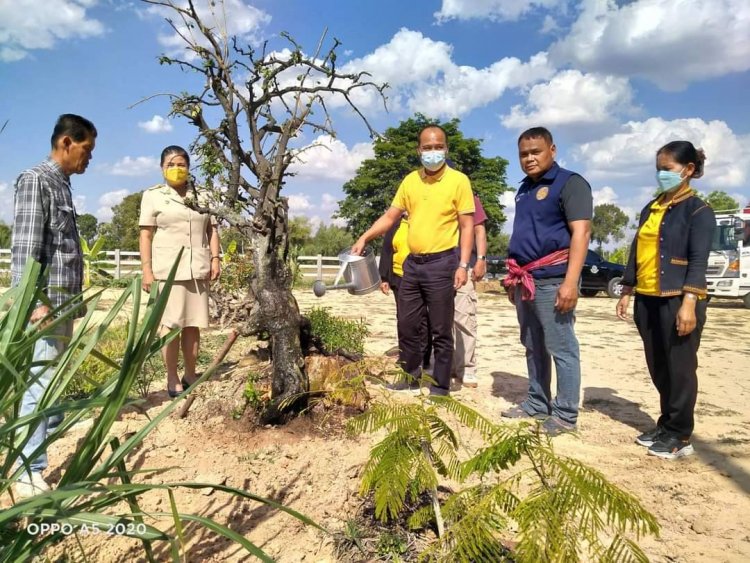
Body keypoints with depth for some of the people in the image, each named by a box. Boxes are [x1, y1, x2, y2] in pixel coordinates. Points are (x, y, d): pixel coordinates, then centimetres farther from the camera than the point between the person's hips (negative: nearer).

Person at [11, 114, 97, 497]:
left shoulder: (62, 185, 17)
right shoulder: (35, 180, -8)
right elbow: (24, 247, -16)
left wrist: (71, 304, 17)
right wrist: (34, 302, -22)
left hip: (64, 305, 9)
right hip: (46, 305, -9)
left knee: (56, 387, 13)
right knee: (40, 387, -5)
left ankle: (45, 459, 24)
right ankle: (29, 475, 3)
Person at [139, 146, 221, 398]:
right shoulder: (153, 195, 6)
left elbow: (211, 229, 15)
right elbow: (146, 235, 1)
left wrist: (215, 258, 4)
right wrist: (147, 269, -7)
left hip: (198, 268, 3)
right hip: (168, 268, -3)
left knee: (193, 323, 7)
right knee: (171, 323, -1)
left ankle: (190, 375, 18)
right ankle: (172, 379, 8)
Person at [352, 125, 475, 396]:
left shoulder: (458, 181, -4)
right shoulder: (410, 181, 10)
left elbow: (467, 226, -6)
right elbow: (390, 216, 13)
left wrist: (463, 265, -14)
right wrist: (364, 238, 1)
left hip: (441, 264, -5)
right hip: (412, 263, 6)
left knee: (441, 331, 3)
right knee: (406, 325, 13)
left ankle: (440, 388, 16)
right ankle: (412, 376, 30)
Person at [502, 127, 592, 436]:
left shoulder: (570, 183, -5)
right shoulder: (525, 189, 19)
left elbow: (581, 232, -14)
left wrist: (570, 282, -22)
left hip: (552, 280, -8)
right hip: (525, 281, 8)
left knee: (562, 348, -2)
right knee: (533, 347, 14)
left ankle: (566, 414, 7)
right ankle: (537, 403, 25)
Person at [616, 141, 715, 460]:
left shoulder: (698, 211, -3)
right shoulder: (650, 209, 16)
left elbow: (698, 261, -12)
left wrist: (688, 303, -21)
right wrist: (626, 293, 13)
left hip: (678, 300, -6)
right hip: (647, 300, 7)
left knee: (680, 368, 1)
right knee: (658, 368, 13)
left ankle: (679, 436, 12)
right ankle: (666, 426, 26)